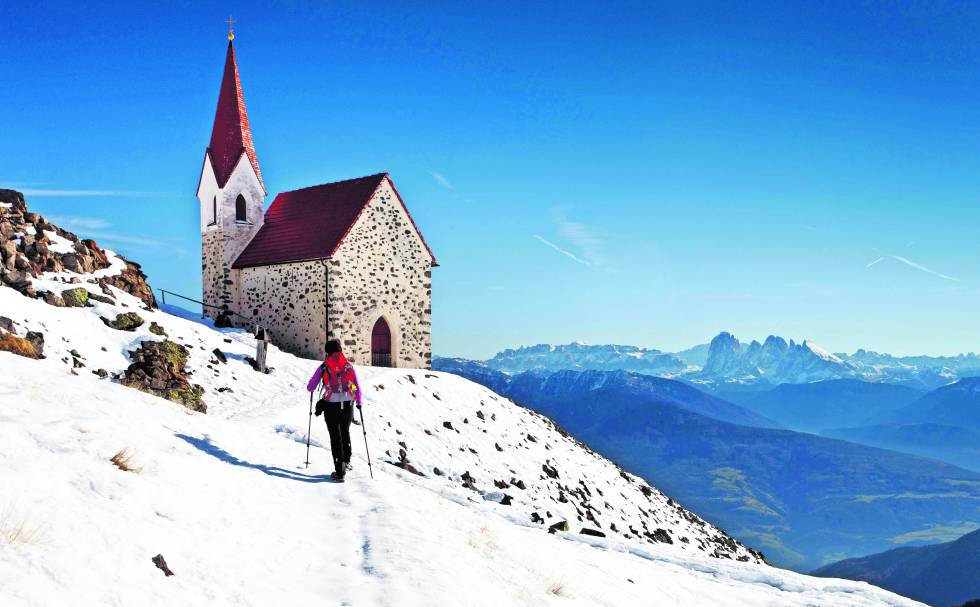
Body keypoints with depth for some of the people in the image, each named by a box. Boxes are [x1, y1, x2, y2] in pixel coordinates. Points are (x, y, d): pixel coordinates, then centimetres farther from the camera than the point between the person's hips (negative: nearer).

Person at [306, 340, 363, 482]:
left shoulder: (323, 367, -1)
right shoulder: (349, 366, 4)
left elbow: (310, 388, 4)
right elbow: (358, 388, 6)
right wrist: (359, 402, 25)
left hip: (331, 406, -2)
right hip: (348, 405, 2)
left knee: (335, 436, 4)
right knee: (345, 432, 25)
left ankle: (339, 471, 1)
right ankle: (346, 461, 26)